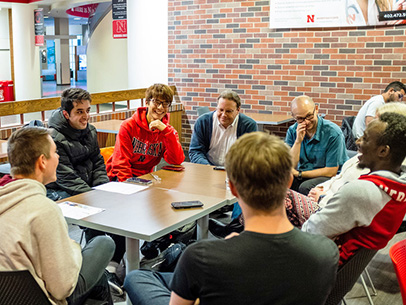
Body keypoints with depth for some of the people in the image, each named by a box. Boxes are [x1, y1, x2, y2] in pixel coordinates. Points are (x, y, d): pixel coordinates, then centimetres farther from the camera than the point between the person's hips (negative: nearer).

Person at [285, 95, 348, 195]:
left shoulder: (333, 132, -17)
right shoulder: (292, 131, -3)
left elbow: (331, 172, -14)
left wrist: (298, 174, -12)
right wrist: (298, 141, -20)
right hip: (303, 176, 4)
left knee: (305, 188, -34)